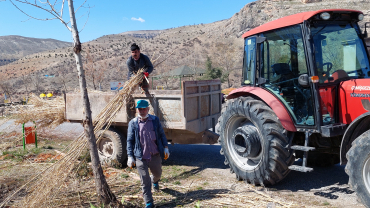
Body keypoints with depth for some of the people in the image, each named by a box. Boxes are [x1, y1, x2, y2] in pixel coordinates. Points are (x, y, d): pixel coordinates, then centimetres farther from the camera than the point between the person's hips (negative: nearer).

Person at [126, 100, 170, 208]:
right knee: (145, 181, 3)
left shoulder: (155, 120, 2)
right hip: (141, 157, -2)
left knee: (158, 173, 22)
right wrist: (130, 156, -5)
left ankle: (154, 181, 60)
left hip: (155, 155, 2)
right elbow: (130, 141, 0)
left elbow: (162, 135, 9)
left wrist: (165, 148, 4)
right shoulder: (133, 123, -2)